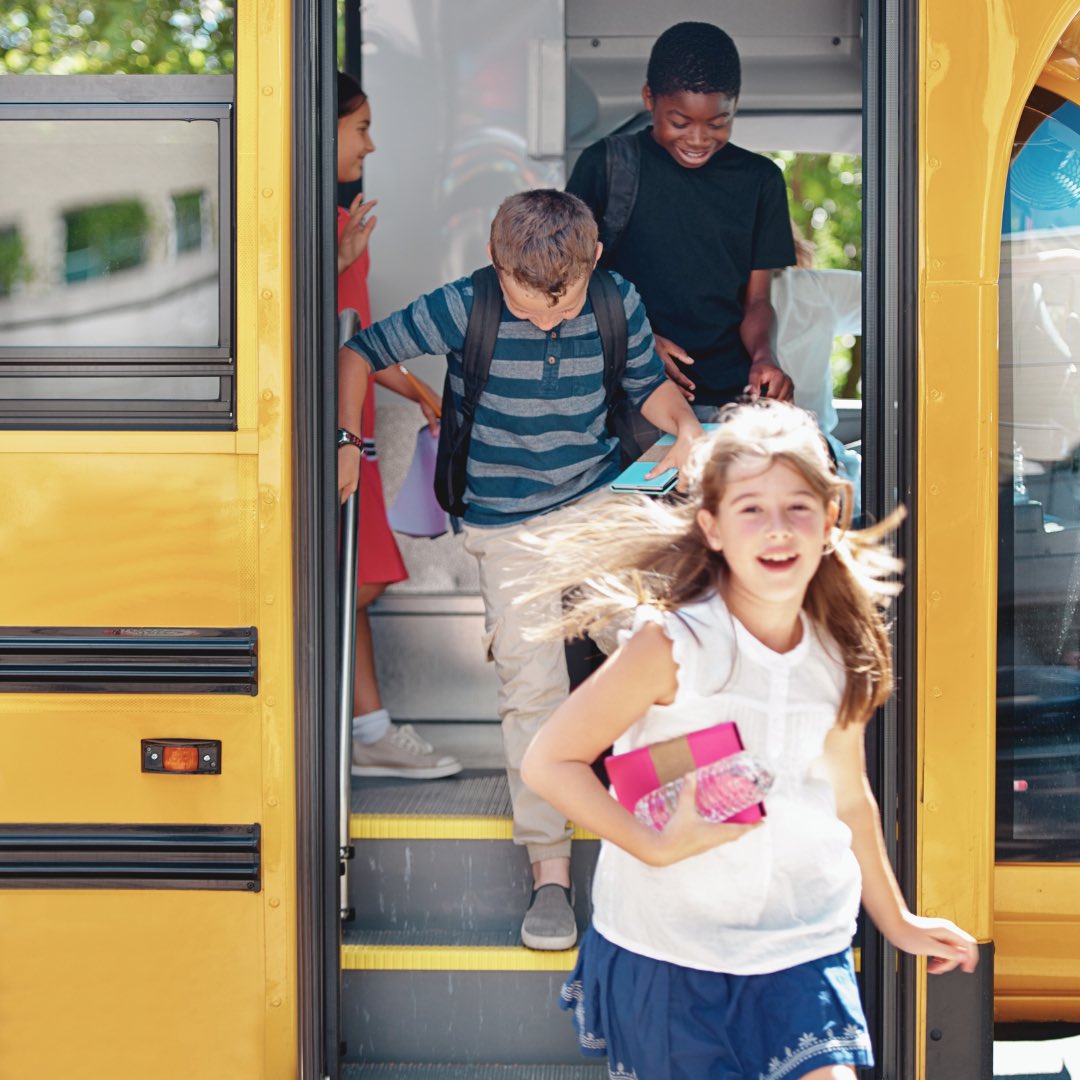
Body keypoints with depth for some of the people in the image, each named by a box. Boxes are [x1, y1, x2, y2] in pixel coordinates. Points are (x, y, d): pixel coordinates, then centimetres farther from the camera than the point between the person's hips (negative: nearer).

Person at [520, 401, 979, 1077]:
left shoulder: (842, 659, 0)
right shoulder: (671, 644, -15)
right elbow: (549, 761, -10)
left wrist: (897, 920, 27)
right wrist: (656, 846, -21)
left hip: (802, 946, 3)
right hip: (666, 946, -3)